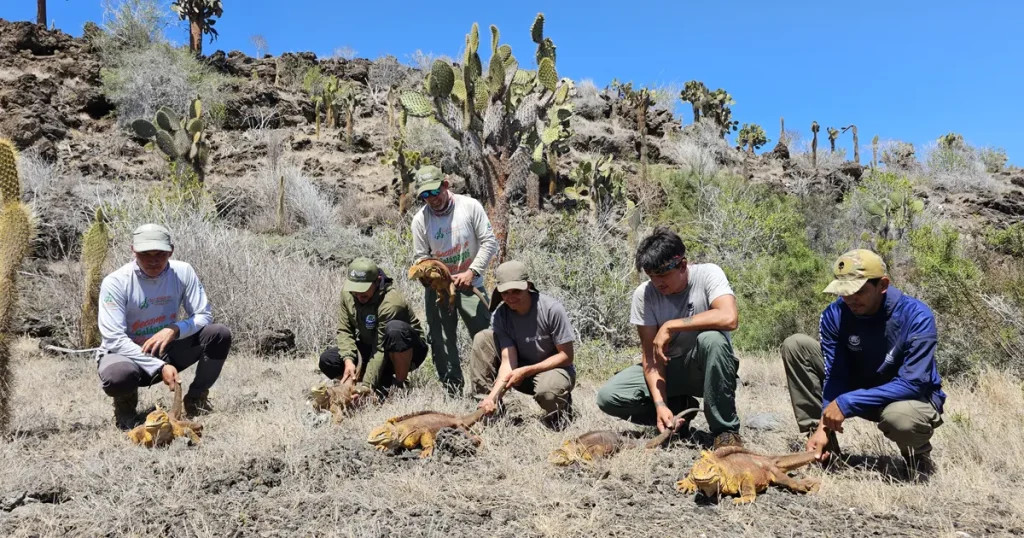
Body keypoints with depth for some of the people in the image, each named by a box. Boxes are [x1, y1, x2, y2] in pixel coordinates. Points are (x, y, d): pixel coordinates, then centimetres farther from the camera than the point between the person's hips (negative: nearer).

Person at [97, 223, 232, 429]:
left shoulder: (183, 272, -11)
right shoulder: (115, 282, -20)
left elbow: (204, 316, -8)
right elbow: (115, 339, -23)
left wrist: (174, 330, -30)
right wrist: (160, 367, -31)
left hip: (168, 350, 3)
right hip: (128, 354, -3)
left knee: (219, 334, -19)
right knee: (117, 378, -39)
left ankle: (196, 398, 2)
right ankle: (126, 402, 2)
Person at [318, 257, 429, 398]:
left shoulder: (390, 303, -32)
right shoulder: (347, 292, -12)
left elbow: (381, 349, -33)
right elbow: (344, 330, -9)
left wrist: (366, 385, -35)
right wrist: (348, 360, -26)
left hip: (408, 351, -6)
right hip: (370, 346, 7)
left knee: (395, 328, -40)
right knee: (327, 360, -12)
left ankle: (400, 385, -19)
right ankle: (385, 382, -2)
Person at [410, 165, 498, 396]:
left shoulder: (470, 206, -9)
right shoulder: (420, 219, -5)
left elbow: (490, 242, -8)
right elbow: (420, 258, 1)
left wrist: (472, 271, -18)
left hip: (470, 284, -1)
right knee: (442, 341, 4)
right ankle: (453, 390, 15)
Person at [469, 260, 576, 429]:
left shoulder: (552, 309, -23)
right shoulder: (500, 314, -13)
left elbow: (566, 356, -16)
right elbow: (508, 360, -17)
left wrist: (526, 371, -20)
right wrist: (493, 394, -33)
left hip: (554, 369, -4)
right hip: (520, 371, 4)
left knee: (547, 390, -40)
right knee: (482, 339, -15)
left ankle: (561, 409, -1)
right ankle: (488, 407, -10)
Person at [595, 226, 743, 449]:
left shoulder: (708, 274, -18)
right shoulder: (644, 294, -12)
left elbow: (729, 318, -37)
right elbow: (651, 354, -13)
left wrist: (670, 326, -30)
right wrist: (660, 404, -27)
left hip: (707, 368, -2)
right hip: (669, 368, 3)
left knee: (711, 339, -37)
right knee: (608, 397, -18)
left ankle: (725, 430, -20)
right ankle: (679, 409, 6)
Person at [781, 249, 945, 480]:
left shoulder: (917, 317, -25)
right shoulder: (834, 314, -15)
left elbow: (912, 384, -29)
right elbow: (836, 376, -15)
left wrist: (847, 403, -34)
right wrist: (824, 425, -28)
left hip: (913, 398, -4)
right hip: (861, 391, 4)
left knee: (899, 416, -43)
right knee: (795, 345, -13)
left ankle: (919, 458, -1)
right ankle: (824, 447, -9)